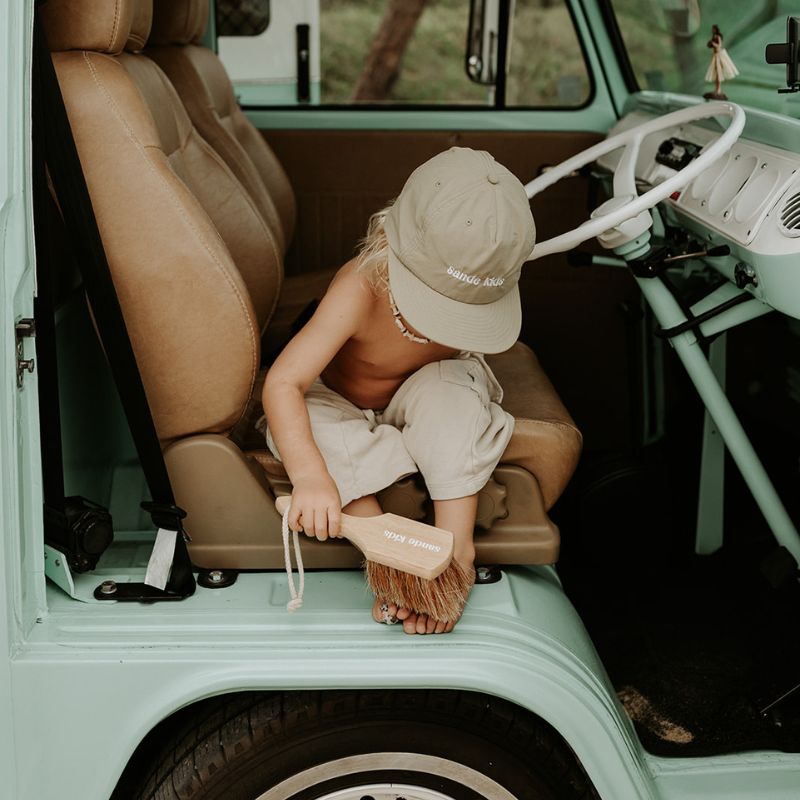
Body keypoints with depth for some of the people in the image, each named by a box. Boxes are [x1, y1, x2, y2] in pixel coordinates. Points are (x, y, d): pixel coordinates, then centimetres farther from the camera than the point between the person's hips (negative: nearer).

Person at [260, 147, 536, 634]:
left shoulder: (477, 291, -25)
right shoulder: (361, 292, -38)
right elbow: (282, 384, -42)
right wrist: (311, 477, -54)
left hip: (418, 402, 2)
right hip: (347, 411, -2)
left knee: (451, 385, -31)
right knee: (308, 421, -34)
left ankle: (457, 543, -27)